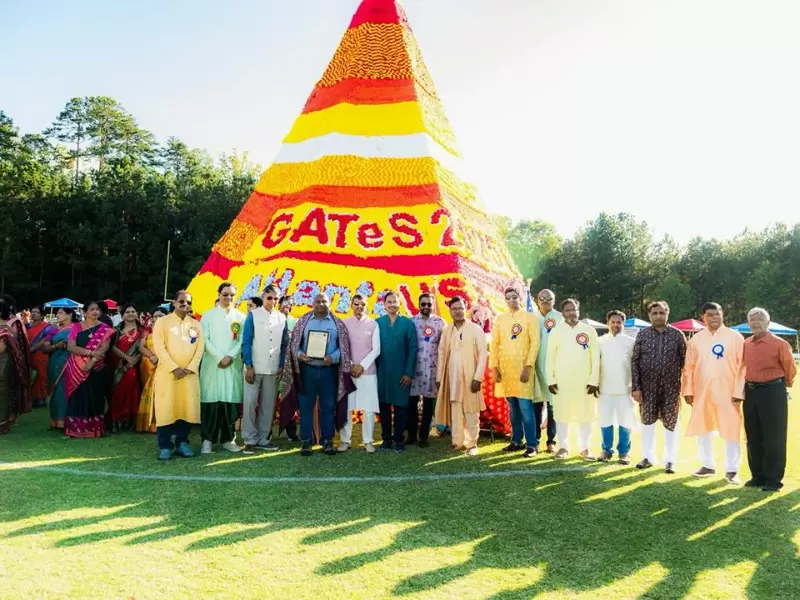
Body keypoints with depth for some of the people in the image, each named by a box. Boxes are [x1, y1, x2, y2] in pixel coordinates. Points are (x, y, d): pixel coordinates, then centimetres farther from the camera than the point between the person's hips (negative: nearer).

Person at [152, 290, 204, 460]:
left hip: (190, 373, 3)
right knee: (165, 408, -5)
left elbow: (200, 347, 6)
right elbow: (159, 347, -6)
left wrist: (190, 368, -8)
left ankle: (182, 443, 12)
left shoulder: (196, 324, 13)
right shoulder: (162, 322, 4)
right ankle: (165, 446, 2)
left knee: (187, 407, 1)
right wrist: (174, 368, -14)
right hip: (167, 372, -3)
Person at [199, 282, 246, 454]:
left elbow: (243, 341, 4)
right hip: (212, 364, -1)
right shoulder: (208, 315, 7)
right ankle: (208, 439, 2)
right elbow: (205, 339, -1)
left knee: (231, 401, 1)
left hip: (233, 365, 1)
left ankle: (228, 438, 9)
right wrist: (219, 357, -10)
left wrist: (230, 356, -9)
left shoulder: (240, 316, 9)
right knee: (211, 401, -4)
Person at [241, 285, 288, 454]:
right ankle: (250, 440, 6)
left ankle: (264, 439, 17)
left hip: (273, 369, 3)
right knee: (250, 403, -2)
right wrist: (248, 366, -10)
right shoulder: (253, 315, -2)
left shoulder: (282, 318, 7)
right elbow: (246, 342, -5)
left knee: (268, 404, 7)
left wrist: (281, 366, 5)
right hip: (254, 368, -3)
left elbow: (284, 344, 11)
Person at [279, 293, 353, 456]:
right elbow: (294, 343, 6)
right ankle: (306, 441, 13)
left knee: (328, 407, 6)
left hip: (329, 370, 0)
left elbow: (344, 346, 1)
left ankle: (327, 441, 15)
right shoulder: (303, 321, 7)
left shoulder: (337, 323, 5)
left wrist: (333, 357, -16)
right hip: (307, 369, 0)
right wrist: (299, 354, -14)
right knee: (306, 406, 4)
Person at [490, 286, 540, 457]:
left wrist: (528, 366, -13)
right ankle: (516, 441, 20)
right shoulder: (500, 319, 11)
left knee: (525, 407, -7)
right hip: (504, 369, 4)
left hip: (522, 368, -4)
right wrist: (494, 367, 1)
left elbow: (535, 342, -5)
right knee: (513, 408, 11)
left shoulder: (530, 317, 2)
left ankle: (532, 444, -1)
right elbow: (494, 344, 9)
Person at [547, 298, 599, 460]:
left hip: (584, 381, 0)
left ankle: (585, 448, 16)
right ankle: (564, 447, 15)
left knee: (585, 414, 4)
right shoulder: (556, 331, 4)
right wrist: (550, 380, -2)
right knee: (562, 414, 4)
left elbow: (595, 357, 2)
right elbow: (550, 357, 4)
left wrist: (594, 380, -5)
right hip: (561, 380, 0)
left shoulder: (589, 331, 3)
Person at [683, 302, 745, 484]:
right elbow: (689, 367, 7)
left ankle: (731, 470, 13)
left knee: (731, 431, 2)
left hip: (727, 393, -3)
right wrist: (688, 390, 2)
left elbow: (742, 366, -5)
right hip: (701, 392, 3)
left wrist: (739, 392, -10)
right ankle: (707, 465, 25)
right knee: (702, 429, 11)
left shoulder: (735, 337, -2)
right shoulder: (695, 339, 6)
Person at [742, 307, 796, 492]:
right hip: (751, 392, 6)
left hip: (772, 392, -6)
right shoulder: (746, 344, 7)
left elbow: (790, 369, -2)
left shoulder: (779, 344, -10)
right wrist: (749, 385, 16)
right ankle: (758, 476, 22)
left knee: (773, 438, 0)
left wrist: (780, 385, 11)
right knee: (753, 437, 11)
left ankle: (774, 479, 9)